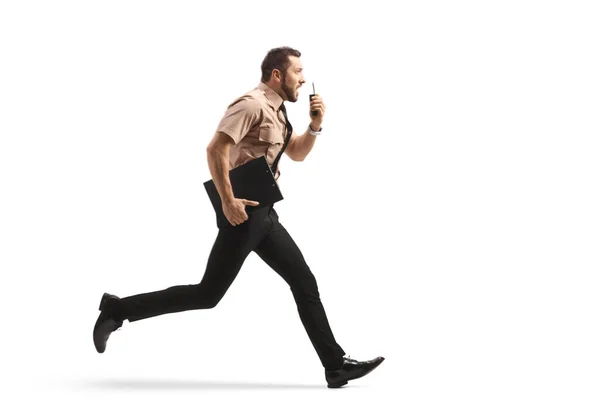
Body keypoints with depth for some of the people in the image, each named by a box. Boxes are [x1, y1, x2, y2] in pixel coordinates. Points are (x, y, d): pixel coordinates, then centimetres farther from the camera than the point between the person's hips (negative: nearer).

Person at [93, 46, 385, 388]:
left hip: (264, 213, 10)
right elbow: (215, 149, -22)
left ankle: (336, 365, 9)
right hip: (244, 212, -10)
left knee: (304, 283, 6)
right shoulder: (252, 104, -13)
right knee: (209, 293, -7)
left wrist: (315, 125, 9)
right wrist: (228, 201, -24)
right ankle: (119, 310, 2)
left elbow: (297, 154, 26)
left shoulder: (276, 111, 17)